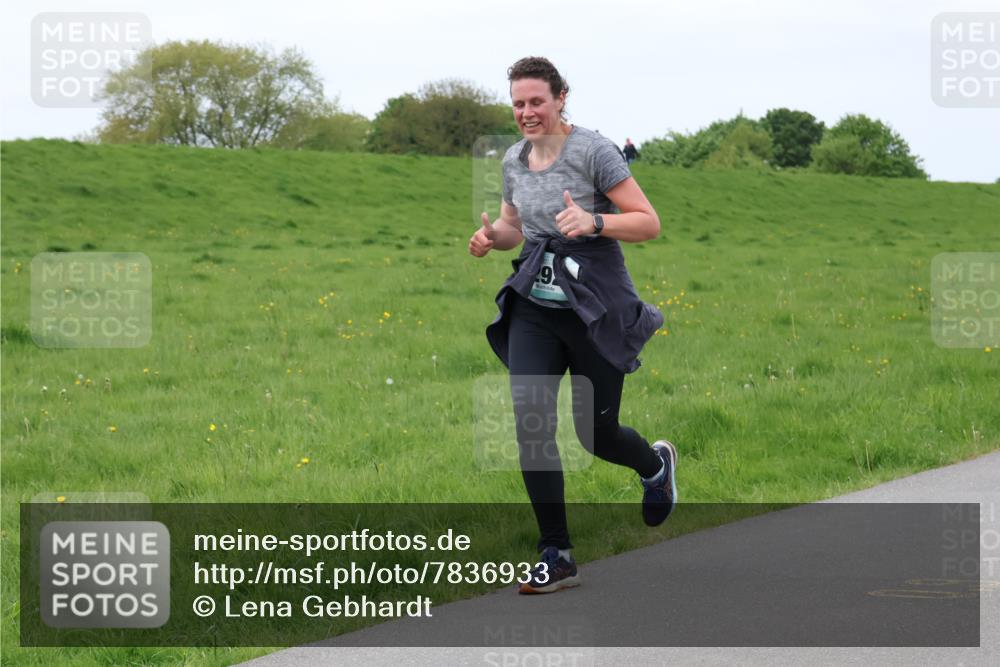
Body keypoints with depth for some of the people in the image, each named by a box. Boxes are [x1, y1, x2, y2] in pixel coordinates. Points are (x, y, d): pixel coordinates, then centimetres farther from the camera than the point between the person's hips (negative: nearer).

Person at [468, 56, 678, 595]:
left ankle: (656, 464, 41)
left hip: (595, 308, -5)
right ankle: (556, 555, -3)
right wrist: (492, 236, -1)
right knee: (530, 423, -11)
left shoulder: (592, 151, -12)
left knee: (595, 433, 4)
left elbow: (648, 223, -13)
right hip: (533, 308, 5)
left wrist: (594, 222, -30)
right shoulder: (513, 161, 6)